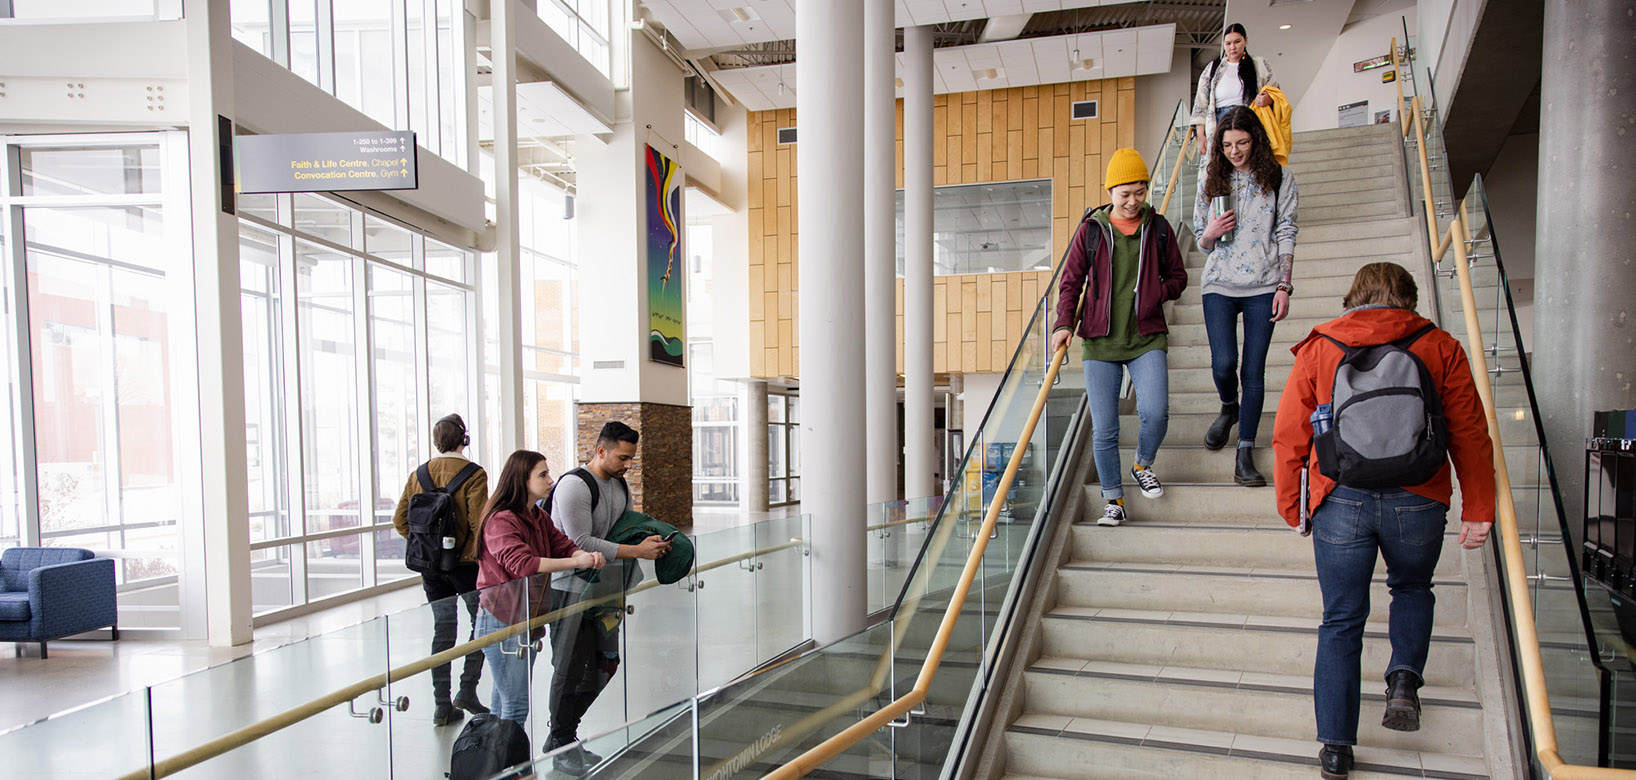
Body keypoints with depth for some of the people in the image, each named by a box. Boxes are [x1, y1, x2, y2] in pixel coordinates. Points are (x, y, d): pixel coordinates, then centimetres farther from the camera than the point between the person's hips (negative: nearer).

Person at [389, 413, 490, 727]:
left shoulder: (419, 474, 5)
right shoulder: (473, 474, -12)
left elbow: (400, 519, 6)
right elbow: (478, 523, -18)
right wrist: (478, 554, -3)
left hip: (430, 565, 5)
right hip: (465, 562, -5)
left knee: (443, 630, 11)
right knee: (483, 623, 10)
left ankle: (442, 705, 13)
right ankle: (467, 691, 4)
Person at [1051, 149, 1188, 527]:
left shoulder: (1158, 228, 8)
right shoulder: (1090, 230, 4)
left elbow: (1178, 276, 16)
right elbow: (1070, 282, 6)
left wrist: (1157, 292, -6)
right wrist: (1064, 324, -9)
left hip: (1147, 339, 1)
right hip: (1100, 341, -1)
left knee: (1156, 413, -17)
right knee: (1104, 428, -2)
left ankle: (1143, 465, 16)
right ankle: (1114, 499, 16)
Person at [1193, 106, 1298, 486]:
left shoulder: (1279, 177, 5)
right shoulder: (1211, 180, 9)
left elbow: (1285, 234, 4)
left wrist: (1284, 286, -3)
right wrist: (1211, 234, -11)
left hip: (1263, 286, -1)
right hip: (1219, 284, 1)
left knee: (1254, 370, -2)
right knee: (1224, 362, -11)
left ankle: (1245, 451, 5)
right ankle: (1229, 407, 25)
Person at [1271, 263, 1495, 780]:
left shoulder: (1318, 348, 5)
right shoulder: (1439, 347, 4)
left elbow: (1288, 436, 4)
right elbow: (1470, 434, 2)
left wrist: (1290, 506, 13)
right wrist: (1478, 510, 9)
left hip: (1340, 501, 0)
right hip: (1416, 502, 1)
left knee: (1341, 621, 9)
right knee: (1412, 587, 30)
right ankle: (1404, 679, 9)